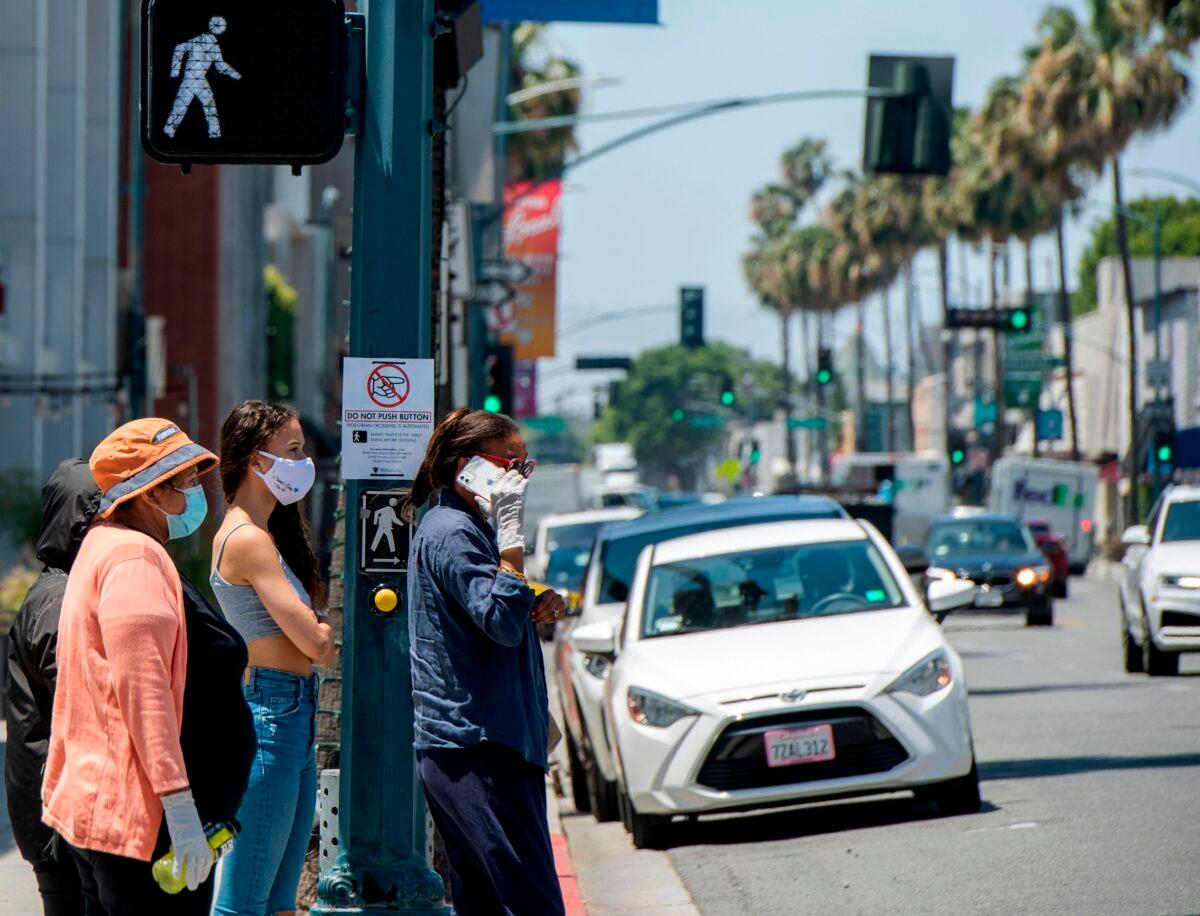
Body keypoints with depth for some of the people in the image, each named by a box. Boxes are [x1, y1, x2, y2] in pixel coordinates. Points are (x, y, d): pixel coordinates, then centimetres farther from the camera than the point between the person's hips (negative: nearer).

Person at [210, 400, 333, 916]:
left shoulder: (264, 533, 17)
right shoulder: (248, 539, -13)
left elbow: (312, 648, 16)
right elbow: (313, 641, -16)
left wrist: (315, 636, -5)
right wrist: (324, 632, 5)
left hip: (294, 716, 10)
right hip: (269, 712, -10)